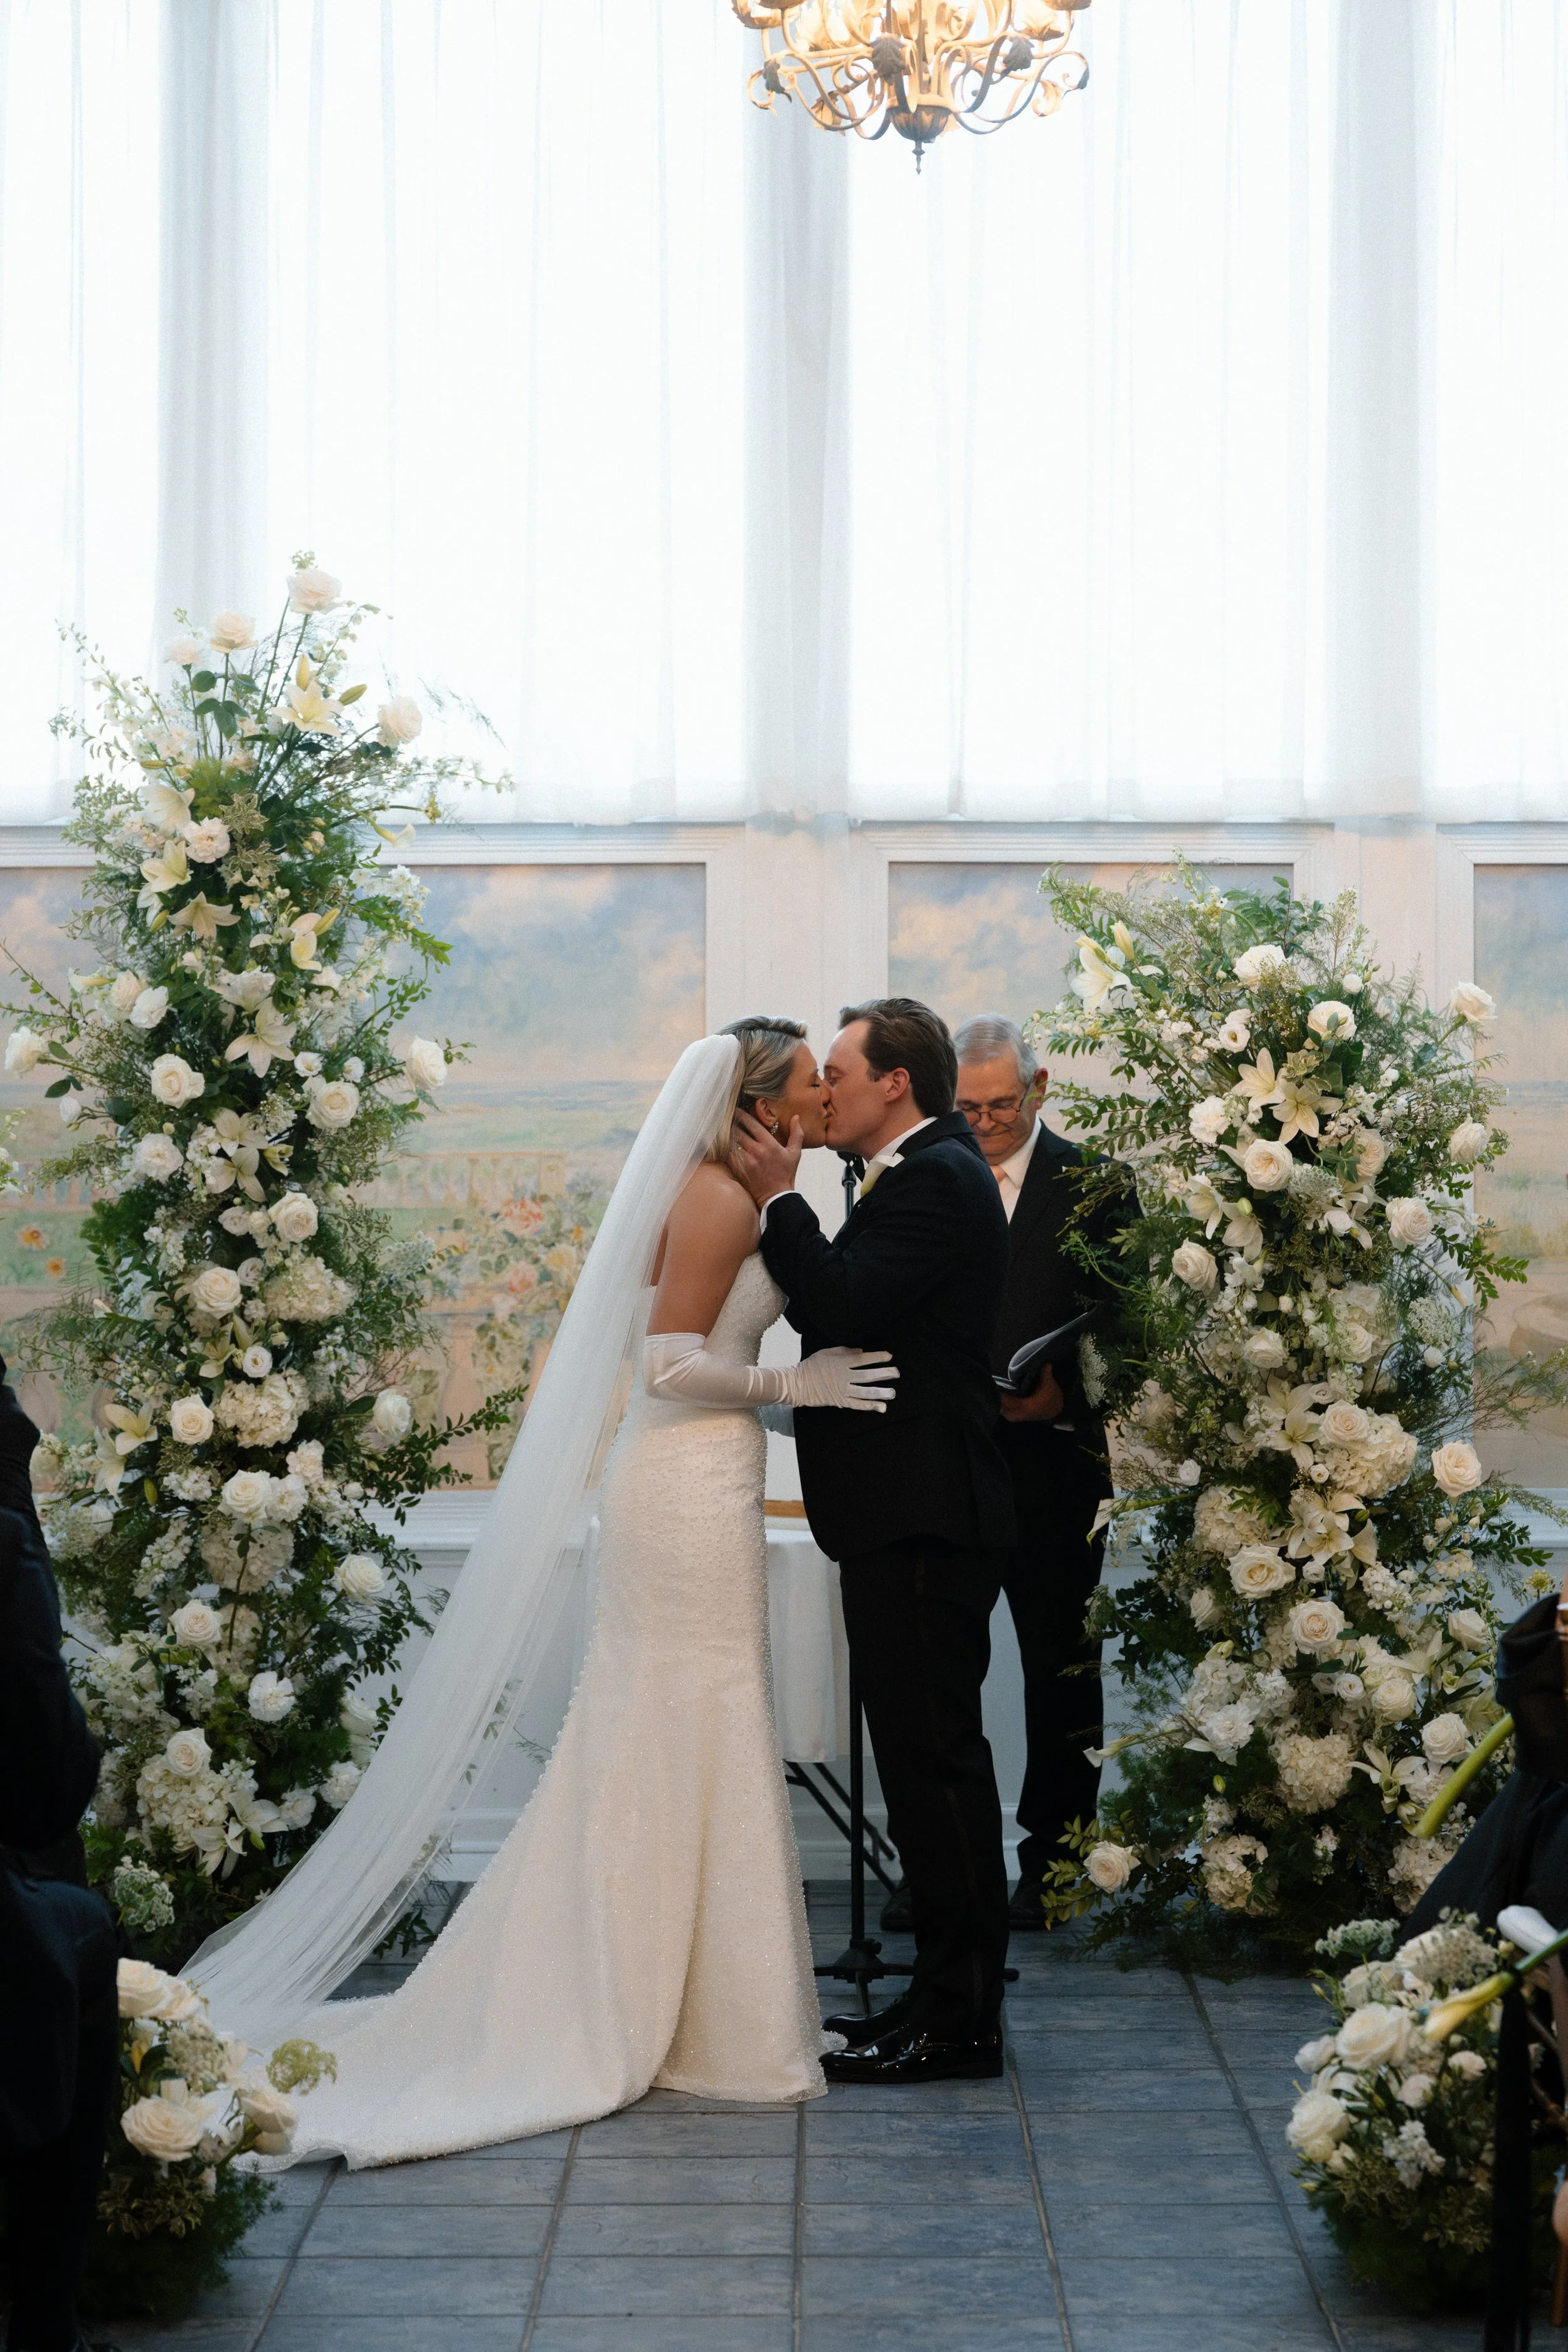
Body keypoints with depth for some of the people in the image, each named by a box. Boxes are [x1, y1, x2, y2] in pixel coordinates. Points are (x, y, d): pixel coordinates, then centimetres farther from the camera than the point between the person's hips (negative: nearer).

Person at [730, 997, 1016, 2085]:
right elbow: (845, 1309, 16)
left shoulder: (935, 1180, -14)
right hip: (912, 1514, 11)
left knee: (936, 1759, -7)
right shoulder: (927, 1173, 19)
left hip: (922, 1522, -11)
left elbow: (838, 1308, -24)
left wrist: (782, 1197, -14)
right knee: (931, 1757, 15)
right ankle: (952, 1994, 23)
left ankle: (958, 2018, -1)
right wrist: (785, 1201, 8)